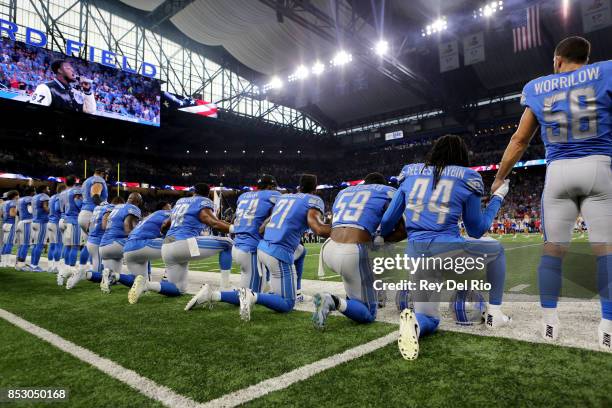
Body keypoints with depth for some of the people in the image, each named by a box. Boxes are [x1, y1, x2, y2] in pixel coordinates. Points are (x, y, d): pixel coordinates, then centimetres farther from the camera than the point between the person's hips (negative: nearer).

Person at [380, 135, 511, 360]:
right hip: (448, 251, -3)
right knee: (496, 249, 30)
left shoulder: (411, 175, 13)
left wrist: (380, 236, 36)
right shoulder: (466, 180, 5)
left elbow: (387, 222, 14)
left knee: (429, 319, 19)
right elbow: (477, 230, 14)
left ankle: (413, 321, -17)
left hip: (415, 256, 3)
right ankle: (494, 312, 25)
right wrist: (498, 198, 25)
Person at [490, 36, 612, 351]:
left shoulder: (537, 88, 12)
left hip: (557, 172, 2)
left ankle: (549, 323, 8)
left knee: (553, 249, 6)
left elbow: (519, 141, 13)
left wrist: (499, 179, 20)